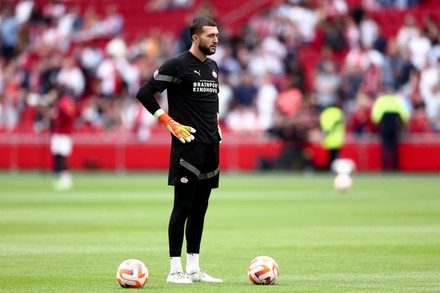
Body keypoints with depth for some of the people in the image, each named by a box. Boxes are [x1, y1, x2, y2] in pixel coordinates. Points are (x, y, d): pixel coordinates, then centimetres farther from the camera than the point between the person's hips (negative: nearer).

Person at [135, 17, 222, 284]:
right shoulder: (178, 65, -9)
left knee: (200, 208, 10)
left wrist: (215, 122, 15)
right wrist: (170, 123, -13)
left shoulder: (213, 67, 14)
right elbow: (144, 93, -12)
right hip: (188, 144, -8)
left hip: (211, 146, 8)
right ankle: (175, 270, -3)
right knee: (183, 207, -7)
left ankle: (194, 268, 15)